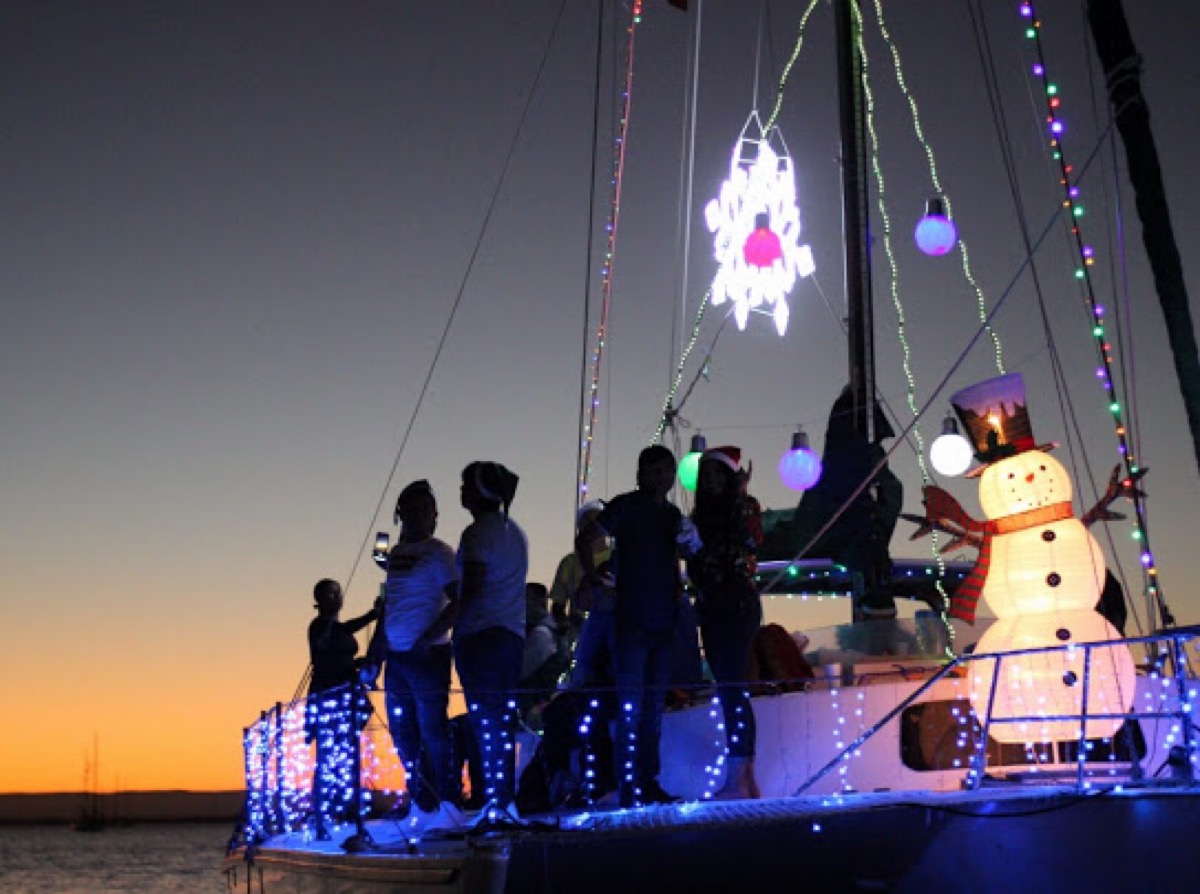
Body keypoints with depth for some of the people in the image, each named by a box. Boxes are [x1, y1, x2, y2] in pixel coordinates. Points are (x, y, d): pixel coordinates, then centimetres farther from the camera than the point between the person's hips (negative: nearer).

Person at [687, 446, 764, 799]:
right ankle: (747, 779, 12)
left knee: (732, 689, -13)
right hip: (710, 607, 7)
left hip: (739, 604, -7)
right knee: (732, 691, 8)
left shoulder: (746, 505, -1)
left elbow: (753, 539, -20)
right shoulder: (700, 513, 15)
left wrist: (740, 496, -19)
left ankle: (736, 780, -14)